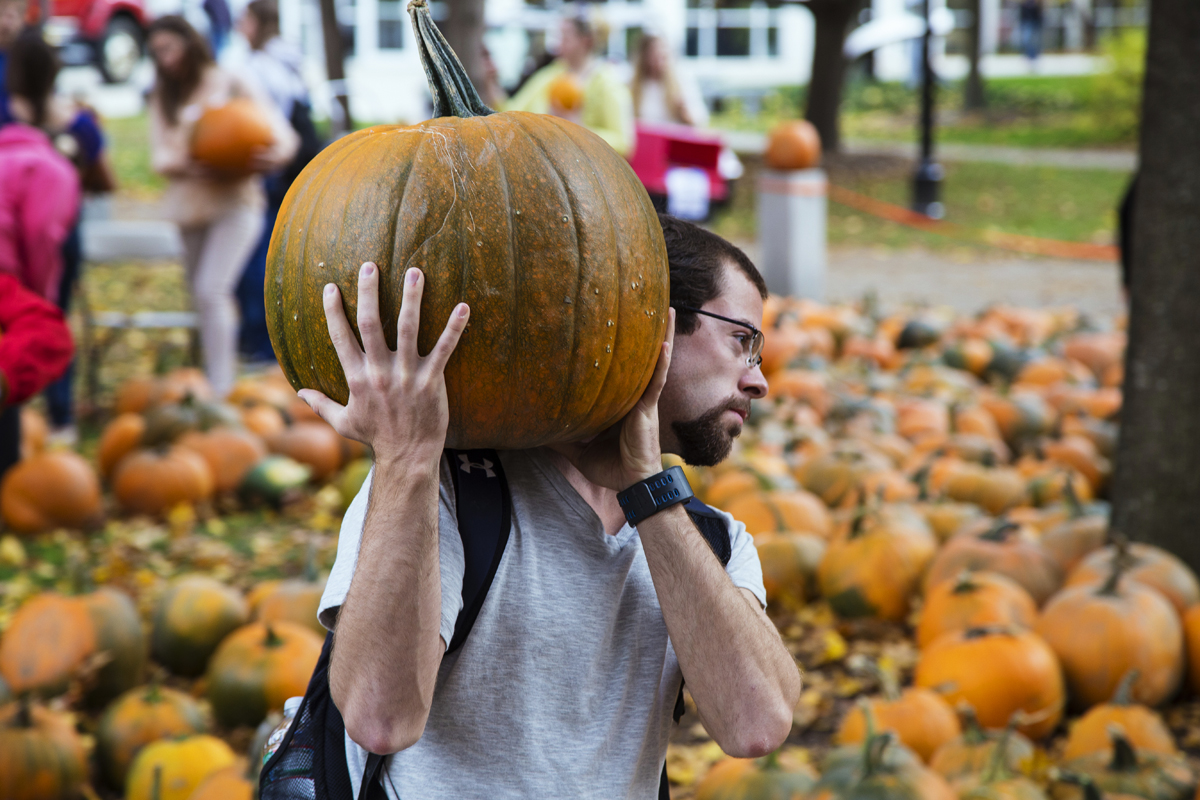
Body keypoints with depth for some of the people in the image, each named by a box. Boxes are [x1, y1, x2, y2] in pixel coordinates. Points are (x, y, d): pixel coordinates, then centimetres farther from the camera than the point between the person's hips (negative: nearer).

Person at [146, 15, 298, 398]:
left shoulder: (231, 85, 1)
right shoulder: (162, 98, 13)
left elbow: (279, 129, -3)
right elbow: (159, 154, 3)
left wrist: (277, 153, -27)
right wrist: (184, 163, -21)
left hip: (235, 204, -5)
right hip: (189, 206, 5)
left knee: (212, 290, -19)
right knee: (203, 298, 10)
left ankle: (220, 390, -19)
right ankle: (224, 375, 25)